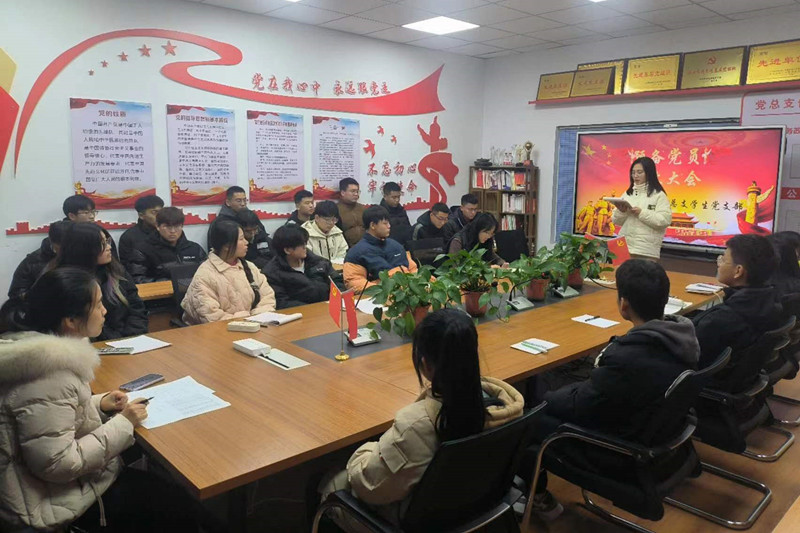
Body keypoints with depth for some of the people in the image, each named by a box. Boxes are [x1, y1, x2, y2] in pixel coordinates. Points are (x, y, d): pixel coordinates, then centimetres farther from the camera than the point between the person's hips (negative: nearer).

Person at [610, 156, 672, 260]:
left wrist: (641, 212, -15)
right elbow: (616, 221, 14)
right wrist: (621, 211, -7)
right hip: (624, 247, 5)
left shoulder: (659, 195, 0)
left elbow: (665, 220, -11)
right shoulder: (628, 193, 15)